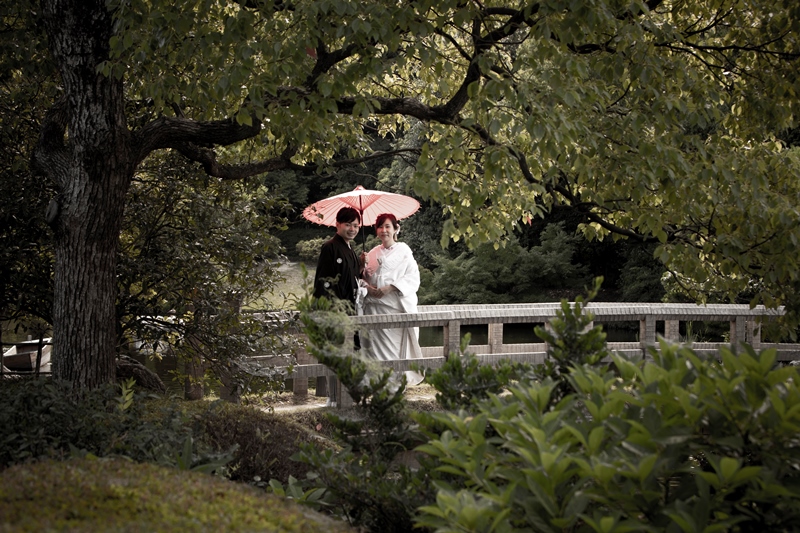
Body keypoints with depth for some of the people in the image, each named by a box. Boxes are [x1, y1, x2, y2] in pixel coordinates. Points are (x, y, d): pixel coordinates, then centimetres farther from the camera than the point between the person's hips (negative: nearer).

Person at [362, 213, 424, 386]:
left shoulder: (404, 250, 3)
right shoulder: (373, 253, 14)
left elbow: (412, 278, -4)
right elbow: (366, 278, 16)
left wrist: (390, 287, -15)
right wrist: (368, 287, -7)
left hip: (397, 304, -3)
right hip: (375, 305, 3)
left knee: (397, 344, -8)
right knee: (378, 344, -1)